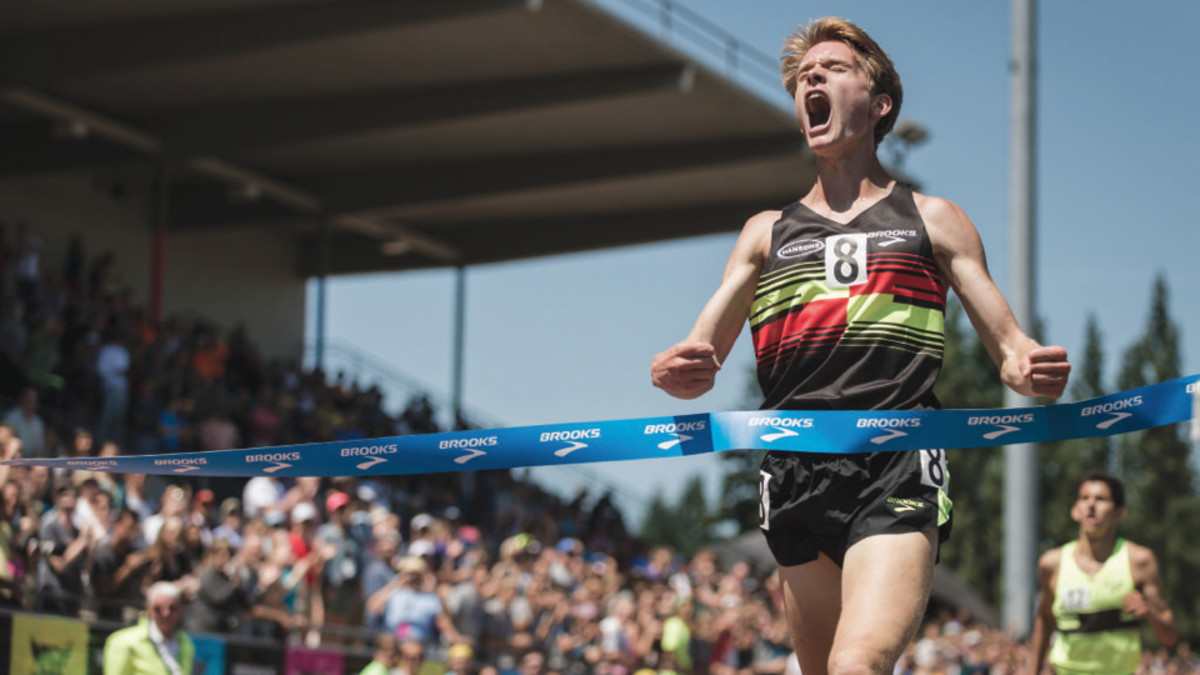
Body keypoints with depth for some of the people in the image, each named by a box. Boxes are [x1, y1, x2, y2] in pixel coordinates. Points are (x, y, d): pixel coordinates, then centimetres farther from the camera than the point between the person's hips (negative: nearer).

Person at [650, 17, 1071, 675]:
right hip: (797, 480, 4)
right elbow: (700, 359, 15)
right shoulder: (766, 232, 21)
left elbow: (1008, 346, 13)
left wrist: (1033, 370, -12)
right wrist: (677, 371, -11)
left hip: (900, 477, -3)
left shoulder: (932, 220, 16)